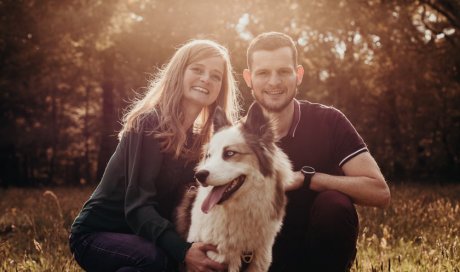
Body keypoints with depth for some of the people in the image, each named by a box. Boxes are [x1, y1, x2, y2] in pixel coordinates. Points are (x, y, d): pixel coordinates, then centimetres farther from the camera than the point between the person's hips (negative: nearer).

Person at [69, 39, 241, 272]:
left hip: (142, 237, 6)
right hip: (96, 234, -6)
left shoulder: (200, 140, 5)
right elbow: (138, 205, -26)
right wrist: (183, 251, -40)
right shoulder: (149, 123, -17)